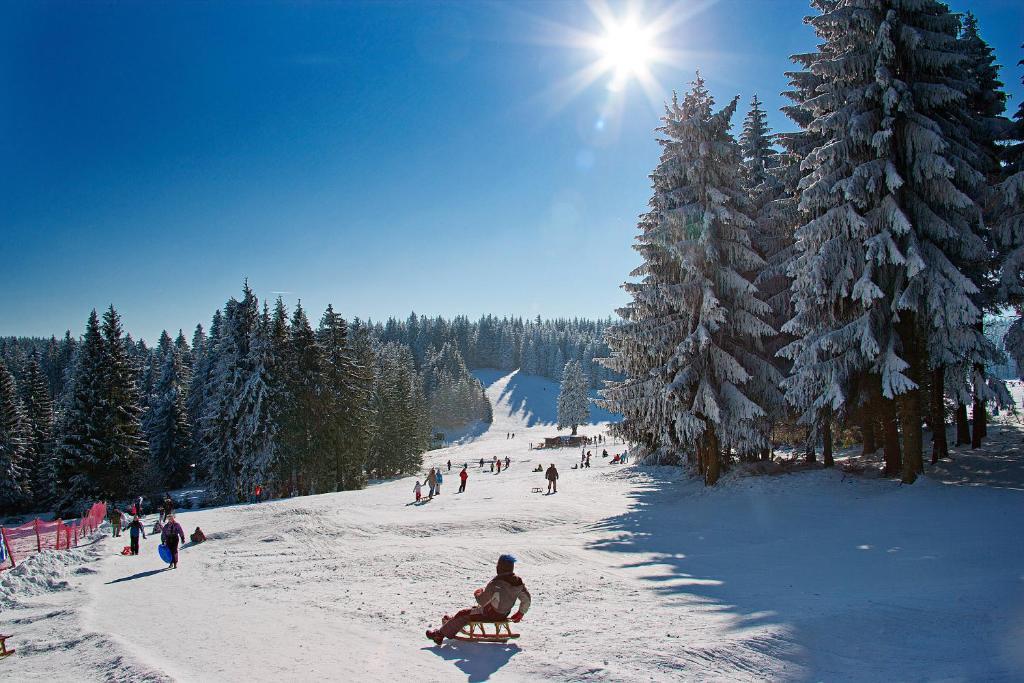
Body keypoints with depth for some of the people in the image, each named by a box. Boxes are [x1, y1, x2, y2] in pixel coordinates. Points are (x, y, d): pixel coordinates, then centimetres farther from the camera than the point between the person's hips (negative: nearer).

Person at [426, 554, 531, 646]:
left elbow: (482, 601, -23)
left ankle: (440, 634, 13)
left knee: (463, 614, 6)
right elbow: (526, 600, 1)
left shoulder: (495, 583, -30)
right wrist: (520, 613, 17)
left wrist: (477, 593, 0)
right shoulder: (518, 582, -9)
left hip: (491, 614, -8)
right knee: (474, 608, 29)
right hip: (504, 615, 8)